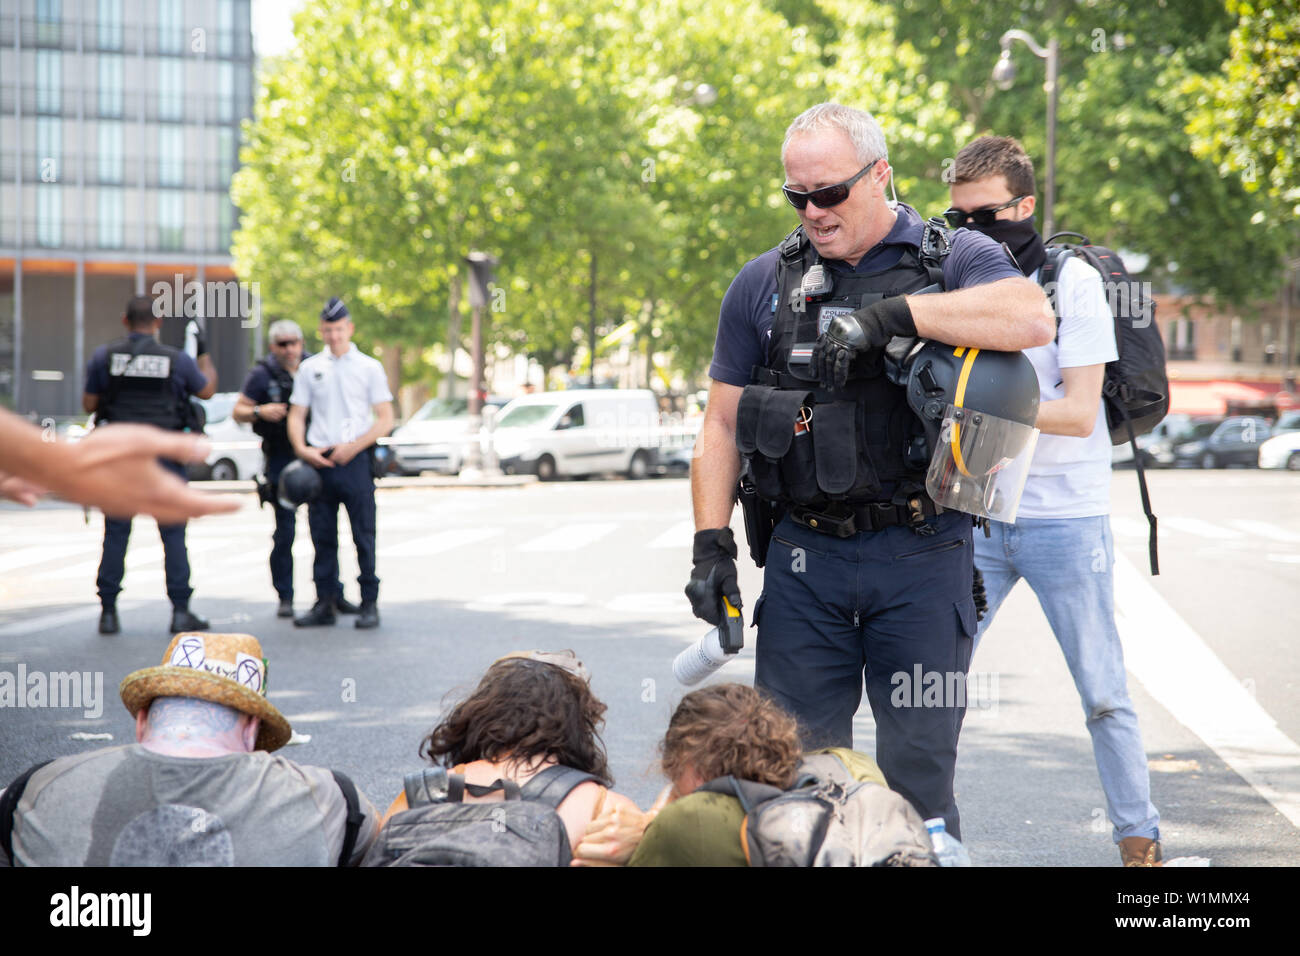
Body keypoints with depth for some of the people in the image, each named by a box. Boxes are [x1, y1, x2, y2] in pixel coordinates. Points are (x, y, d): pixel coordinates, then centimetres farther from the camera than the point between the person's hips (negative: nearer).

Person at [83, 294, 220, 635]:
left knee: (115, 534, 7)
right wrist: (205, 355, 31)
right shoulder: (177, 359, -2)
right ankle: (181, 611, 2)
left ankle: (108, 611, 6)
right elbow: (207, 390, 14)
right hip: (164, 455, -1)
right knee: (173, 534, 4)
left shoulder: (104, 357, -1)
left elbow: (89, 404, 5)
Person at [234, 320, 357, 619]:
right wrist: (260, 411, -20)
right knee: (284, 531, -1)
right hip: (282, 461, -3)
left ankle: (334, 594, 10)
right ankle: (285, 597, 8)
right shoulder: (262, 374, -3)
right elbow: (238, 412, 0)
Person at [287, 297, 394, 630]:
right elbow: (296, 415, 13)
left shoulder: (369, 368, 5)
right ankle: (325, 602, 11)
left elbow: (385, 420, 2)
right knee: (322, 536, 5)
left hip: (355, 461, -3)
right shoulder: (309, 368, 12)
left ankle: (369, 603, 3)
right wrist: (302, 449, -5)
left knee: (364, 536, -3)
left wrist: (353, 447, -10)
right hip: (318, 461, 3)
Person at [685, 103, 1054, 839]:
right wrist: (712, 544, 2)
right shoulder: (764, 284, 11)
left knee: (919, 768, 1)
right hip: (805, 558, 3)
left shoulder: (955, 260, 1)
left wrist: (891, 315, -22)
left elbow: (1032, 319, -20)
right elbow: (722, 425, 13)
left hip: (921, 556, -2)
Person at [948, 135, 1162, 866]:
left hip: (1066, 519, -4)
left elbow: (1079, 412, -14)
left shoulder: (1073, 280, -7)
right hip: (977, 518, 4)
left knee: (1103, 695, 2)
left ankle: (1141, 840, 15)